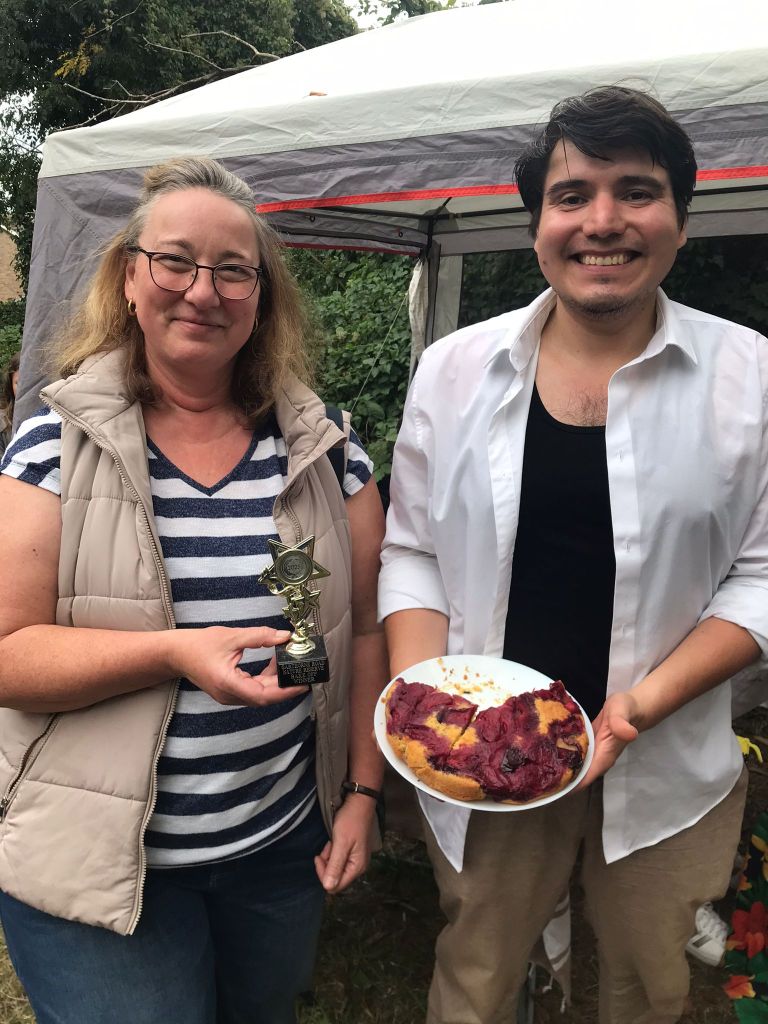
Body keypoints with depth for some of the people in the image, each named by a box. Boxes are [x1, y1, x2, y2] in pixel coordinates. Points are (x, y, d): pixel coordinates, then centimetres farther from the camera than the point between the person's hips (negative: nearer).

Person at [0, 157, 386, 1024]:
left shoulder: (324, 447, -2)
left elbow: (364, 629, 2)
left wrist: (363, 791, 1)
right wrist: (176, 652, -26)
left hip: (284, 846, 4)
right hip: (95, 859, -3)